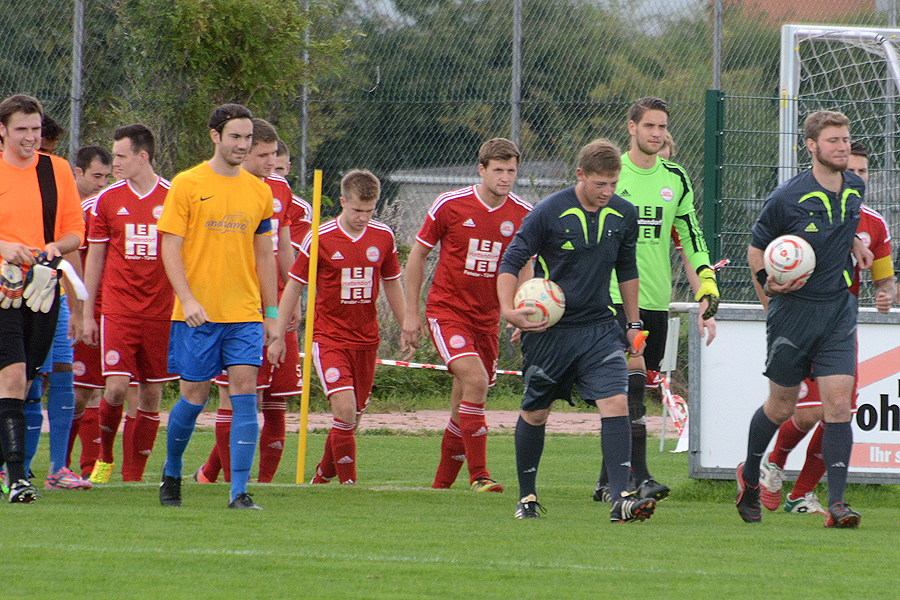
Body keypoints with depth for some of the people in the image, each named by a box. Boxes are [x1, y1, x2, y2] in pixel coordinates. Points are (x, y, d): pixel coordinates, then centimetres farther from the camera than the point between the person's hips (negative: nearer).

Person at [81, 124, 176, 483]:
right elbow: (94, 259, 10)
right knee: (117, 386, -12)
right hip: (118, 311, 0)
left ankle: (133, 477, 8)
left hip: (161, 314, 0)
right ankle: (104, 457, 11)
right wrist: (87, 314, 8)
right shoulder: (108, 200, 4)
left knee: (152, 394, 1)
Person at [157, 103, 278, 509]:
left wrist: (271, 312, 13)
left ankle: (239, 491, -10)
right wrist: (188, 300, -17)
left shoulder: (258, 191, 10)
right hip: (198, 313, -3)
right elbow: (171, 248, -5)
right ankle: (171, 473, 28)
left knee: (245, 392, -9)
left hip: (245, 312, 3)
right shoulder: (187, 185, -3)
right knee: (194, 396, 3)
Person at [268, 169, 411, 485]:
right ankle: (348, 484, -12)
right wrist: (278, 337, -1)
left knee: (352, 419, 9)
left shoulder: (383, 237, 3)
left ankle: (323, 477, 29)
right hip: (329, 337, -4)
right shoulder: (320, 239, -8)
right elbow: (294, 287, -1)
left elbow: (392, 284, 17)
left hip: (366, 339, 4)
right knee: (345, 409, -19)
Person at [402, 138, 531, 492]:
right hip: (446, 310, -4)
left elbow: (524, 269, 12)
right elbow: (417, 254, 1)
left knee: (464, 404, 7)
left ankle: (442, 483, 23)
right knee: (475, 379, -24)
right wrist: (411, 312, 0)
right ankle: (478, 475, -21)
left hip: (487, 317, 4)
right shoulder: (450, 205, -9)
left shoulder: (523, 215, 0)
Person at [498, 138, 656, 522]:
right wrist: (508, 309, -22)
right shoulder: (549, 213, -13)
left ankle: (620, 498, -20)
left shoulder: (623, 215, 1)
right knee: (535, 414, 9)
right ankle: (527, 497, 27)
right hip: (549, 330, -2)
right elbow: (511, 262, -8)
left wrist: (633, 323, 18)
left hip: (599, 329, 3)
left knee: (616, 403, -15)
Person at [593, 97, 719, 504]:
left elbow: (692, 239, 15)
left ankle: (609, 481, 17)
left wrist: (708, 296, 6)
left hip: (656, 301, 5)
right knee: (632, 378, -20)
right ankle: (639, 478, -25)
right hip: (615, 296, -5)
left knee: (627, 392, 8)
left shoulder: (675, 179, 10)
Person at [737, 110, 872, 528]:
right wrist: (768, 283, -17)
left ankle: (837, 504, -12)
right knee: (781, 406, 8)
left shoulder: (855, 189, 4)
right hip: (793, 310, -3)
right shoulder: (787, 198, -12)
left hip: (838, 309, 3)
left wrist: (851, 242, 10)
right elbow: (756, 248, 0)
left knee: (838, 402, -10)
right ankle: (749, 476, 36)